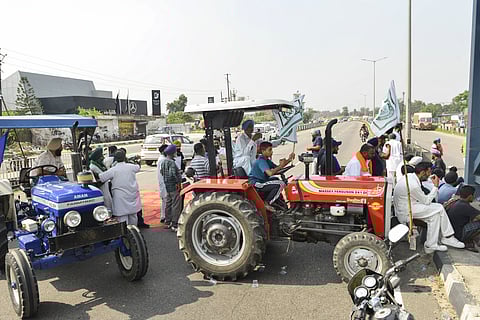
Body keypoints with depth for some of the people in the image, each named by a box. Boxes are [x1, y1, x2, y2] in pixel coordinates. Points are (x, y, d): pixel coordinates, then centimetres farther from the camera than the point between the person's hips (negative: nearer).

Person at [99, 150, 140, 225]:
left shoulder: (113, 170, -11)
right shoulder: (131, 167, -1)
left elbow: (100, 178, -10)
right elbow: (138, 167, 21)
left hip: (121, 198, -4)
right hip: (132, 196, 4)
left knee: (122, 218, 0)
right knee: (133, 216, 18)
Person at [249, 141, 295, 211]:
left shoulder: (266, 160, 13)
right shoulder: (261, 161, -19)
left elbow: (276, 168, 14)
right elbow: (270, 173, -33)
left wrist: (289, 160, 4)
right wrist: (280, 166, -20)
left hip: (261, 181, 11)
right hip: (256, 184, -11)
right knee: (281, 184, -17)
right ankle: (266, 203, -8)